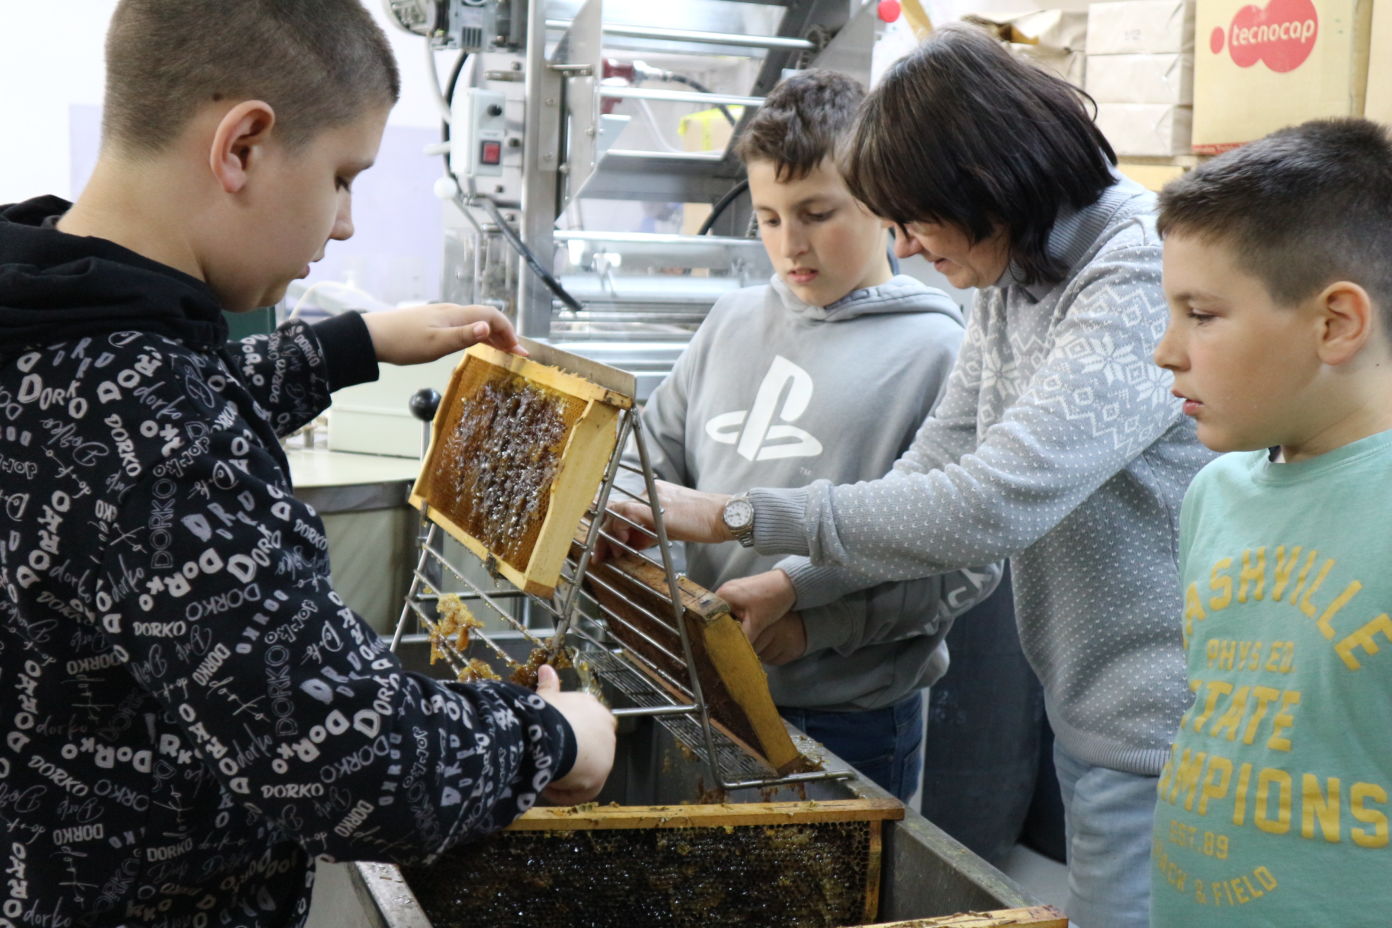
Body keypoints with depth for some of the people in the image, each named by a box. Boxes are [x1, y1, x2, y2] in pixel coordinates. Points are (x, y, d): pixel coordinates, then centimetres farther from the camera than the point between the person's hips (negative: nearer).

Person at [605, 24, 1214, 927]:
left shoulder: (1143, 274, -23)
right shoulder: (1010, 278, 6)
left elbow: (991, 504, -29)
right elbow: (933, 470, 10)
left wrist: (742, 515, -23)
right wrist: (793, 583, -2)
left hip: (1160, 727, -8)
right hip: (1084, 710, 8)